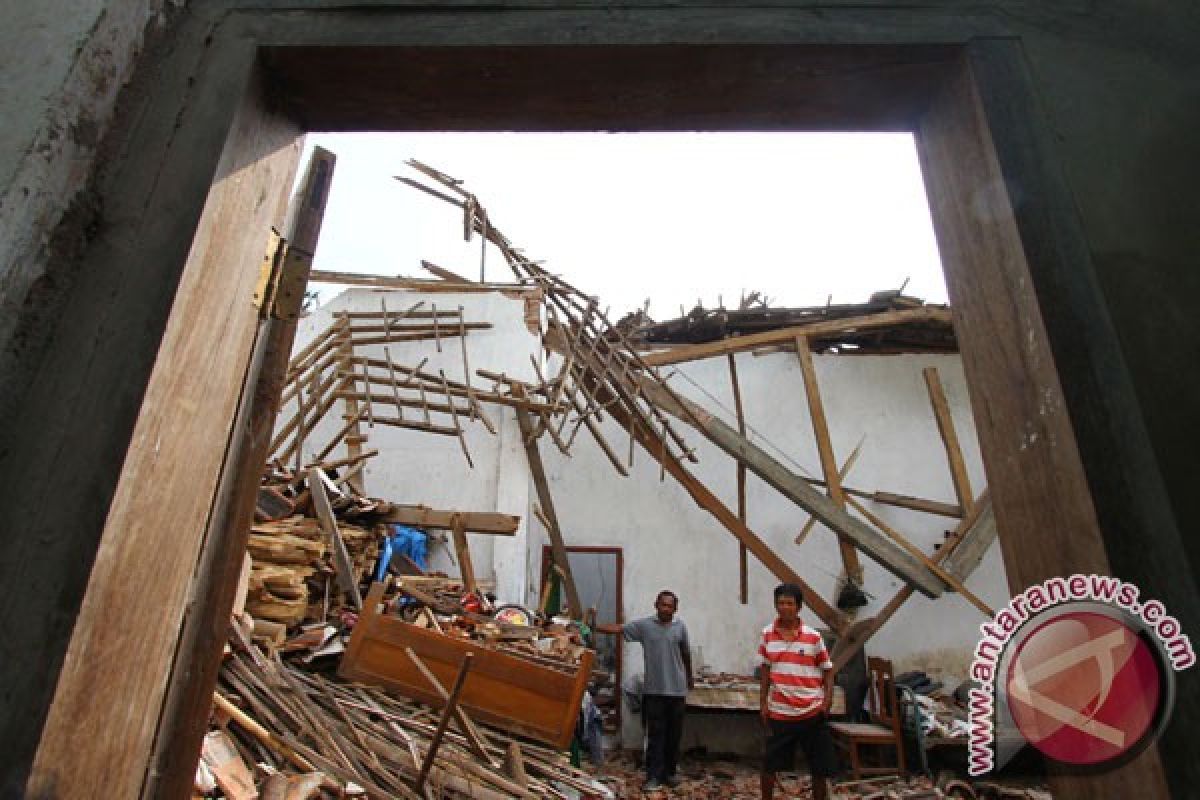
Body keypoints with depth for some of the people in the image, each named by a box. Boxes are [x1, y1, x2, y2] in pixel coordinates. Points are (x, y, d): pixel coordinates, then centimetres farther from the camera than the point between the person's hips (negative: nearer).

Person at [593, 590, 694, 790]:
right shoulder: (644, 625, -4)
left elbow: (686, 654, 12)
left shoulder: (680, 627, 0)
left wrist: (689, 679, 22)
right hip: (653, 690, -1)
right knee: (655, 734, 3)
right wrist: (593, 628, -21)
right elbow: (618, 629, -9)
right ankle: (654, 776, 12)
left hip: (677, 690, 1)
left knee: (674, 734, 11)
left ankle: (670, 771, 27)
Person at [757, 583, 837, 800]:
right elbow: (764, 671, 6)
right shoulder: (767, 634, -1)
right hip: (779, 712, 1)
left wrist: (827, 702, -9)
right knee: (770, 765, 9)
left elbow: (827, 670, 2)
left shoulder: (813, 637, -6)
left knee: (820, 767, 10)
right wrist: (763, 703, 4)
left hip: (812, 711, -1)